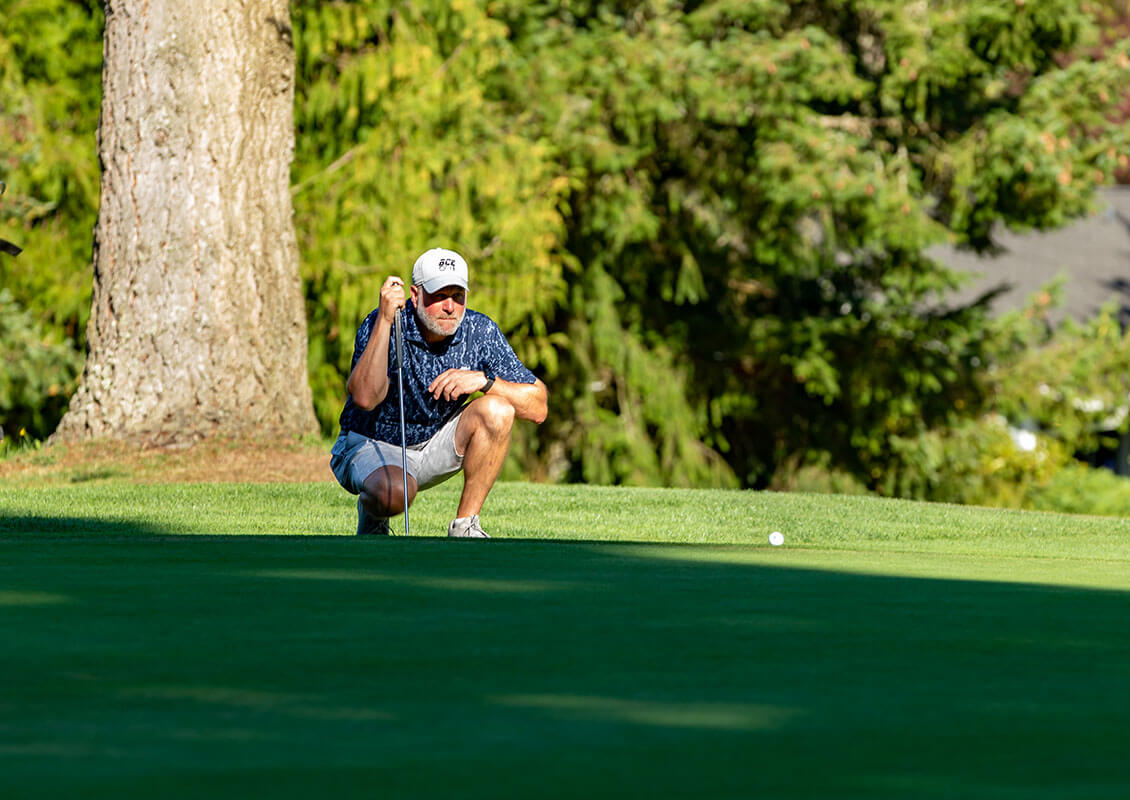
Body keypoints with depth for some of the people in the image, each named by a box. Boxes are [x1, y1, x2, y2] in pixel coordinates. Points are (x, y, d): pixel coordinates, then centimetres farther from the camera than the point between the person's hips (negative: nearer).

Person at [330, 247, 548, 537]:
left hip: (436, 446, 4)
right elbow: (365, 398, -36)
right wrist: (385, 321, -39)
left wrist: (484, 380, -28)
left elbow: (538, 409, -12)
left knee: (496, 410, -21)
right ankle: (372, 510, 2)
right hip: (374, 446, -4)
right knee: (394, 492, -37)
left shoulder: (481, 332, -11)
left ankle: (465, 525, -9)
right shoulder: (379, 325, -20)